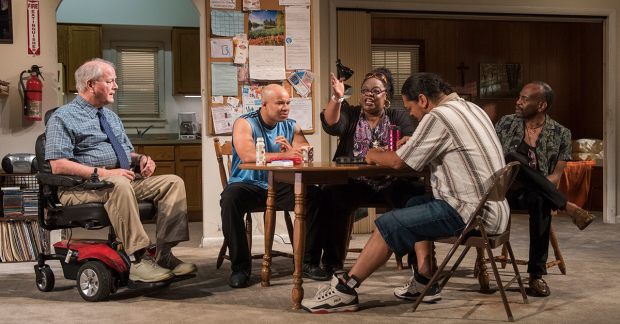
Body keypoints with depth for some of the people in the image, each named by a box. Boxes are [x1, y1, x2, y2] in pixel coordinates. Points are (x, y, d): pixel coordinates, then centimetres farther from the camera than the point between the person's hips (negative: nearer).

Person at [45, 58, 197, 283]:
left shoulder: (112, 118, 24)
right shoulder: (63, 118, -3)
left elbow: (128, 154, 29)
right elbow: (59, 166, -14)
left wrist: (141, 159, 3)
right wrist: (103, 173, -21)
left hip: (123, 179, 8)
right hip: (82, 187, -8)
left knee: (173, 182, -13)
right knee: (120, 185, -40)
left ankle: (164, 254, -22)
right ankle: (137, 260, -38)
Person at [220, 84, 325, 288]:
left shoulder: (291, 127, 11)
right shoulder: (245, 124, -5)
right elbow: (247, 156, -24)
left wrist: (290, 149, -25)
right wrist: (285, 155, -31)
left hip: (280, 186, 4)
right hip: (249, 185, -4)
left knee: (314, 195, -20)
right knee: (230, 198, -35)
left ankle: (310, 261, -9)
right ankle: (240, 267, -24)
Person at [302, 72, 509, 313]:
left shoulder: (438, 117, -14)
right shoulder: (472, 109, 16)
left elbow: (399, 162, -9)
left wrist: (375, 155, 11)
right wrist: (410, 146, 18)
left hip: (472, 213, -10)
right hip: (492, 207, 10)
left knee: (389, 225, -7)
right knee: (415, 205, 26)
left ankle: (344, 291, -1)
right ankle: (424, 282, 20)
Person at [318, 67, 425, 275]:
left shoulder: (398, 117, 18)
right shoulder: (350, 115, 16)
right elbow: (331, 125, -6)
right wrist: (337, 98, -23)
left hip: (391, 183, 1)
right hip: (355, 183, 0)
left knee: (416, 194, -30)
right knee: (330, 196, -32)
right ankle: (332, 260, -18)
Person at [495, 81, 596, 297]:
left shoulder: (560, 134, 6)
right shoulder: (506, 123, 11)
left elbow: (556, 176, 0)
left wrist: (534, 184, -18)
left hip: (534, 192, -1)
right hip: (503, 190, 1)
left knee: (540, 200, -40)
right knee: (513, 158, -32)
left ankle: (536, 275, -33)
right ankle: (568, 207, -35)